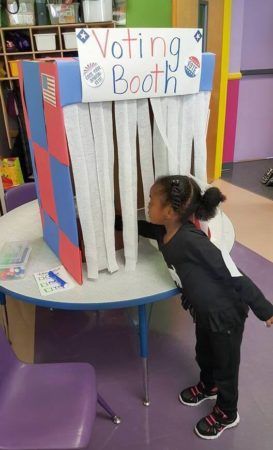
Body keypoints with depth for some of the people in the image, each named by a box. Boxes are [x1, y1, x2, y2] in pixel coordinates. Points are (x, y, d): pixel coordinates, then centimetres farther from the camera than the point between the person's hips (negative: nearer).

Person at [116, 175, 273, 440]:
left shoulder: (191, 240, -35)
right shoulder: (165, 231, -10)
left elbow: (233, 275, -31)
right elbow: (140, 227, 13)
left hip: (227, 314, -8)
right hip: (204, 312, 8)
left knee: (225, 365, 17)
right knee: (203, 354, 30)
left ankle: (227, 414, 43)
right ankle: (208, 387, 60)